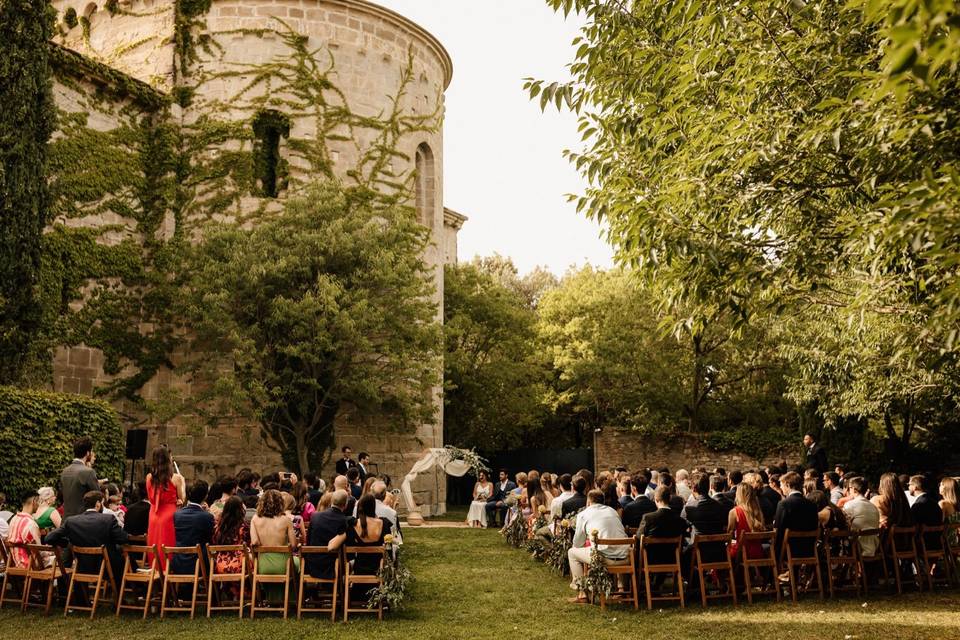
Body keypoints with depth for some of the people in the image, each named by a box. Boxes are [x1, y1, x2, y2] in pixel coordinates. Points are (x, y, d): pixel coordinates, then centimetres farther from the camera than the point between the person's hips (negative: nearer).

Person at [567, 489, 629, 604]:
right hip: (624, 558, 5)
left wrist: (588, 541, 35)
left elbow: (577, 544, 12)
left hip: (605, 558, -5)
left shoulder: (583, 514, 8)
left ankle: (582, 594, 14)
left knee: (572, 552, 17)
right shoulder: (613, 511, 23)